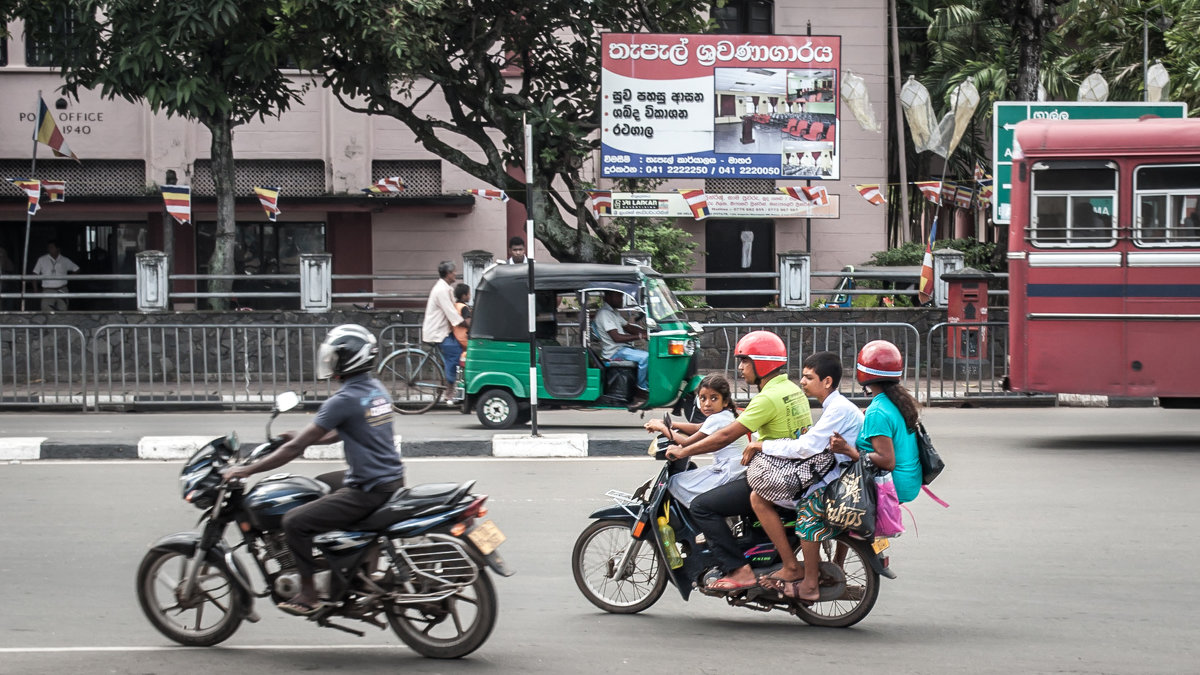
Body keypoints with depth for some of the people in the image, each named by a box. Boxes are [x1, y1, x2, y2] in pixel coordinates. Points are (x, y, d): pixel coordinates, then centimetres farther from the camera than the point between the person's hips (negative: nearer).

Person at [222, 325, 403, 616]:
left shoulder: (344, 400, -18)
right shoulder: (377, 389, 9)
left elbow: (296, 449, -15)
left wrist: (247, 470, -9)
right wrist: (304, 437, 27)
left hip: (369, 491, -10)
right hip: (393, 480, 10)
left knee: (295, 521, -11)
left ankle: (308, 594, -4)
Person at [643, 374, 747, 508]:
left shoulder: (716, 420, -17)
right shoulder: (728, 415, 13)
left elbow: (686, 443, -13)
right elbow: (697, 428, 21)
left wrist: (662, 428, -1)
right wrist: (668, 424, 14)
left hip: (728, 474, -10)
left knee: (675, 483, -5)